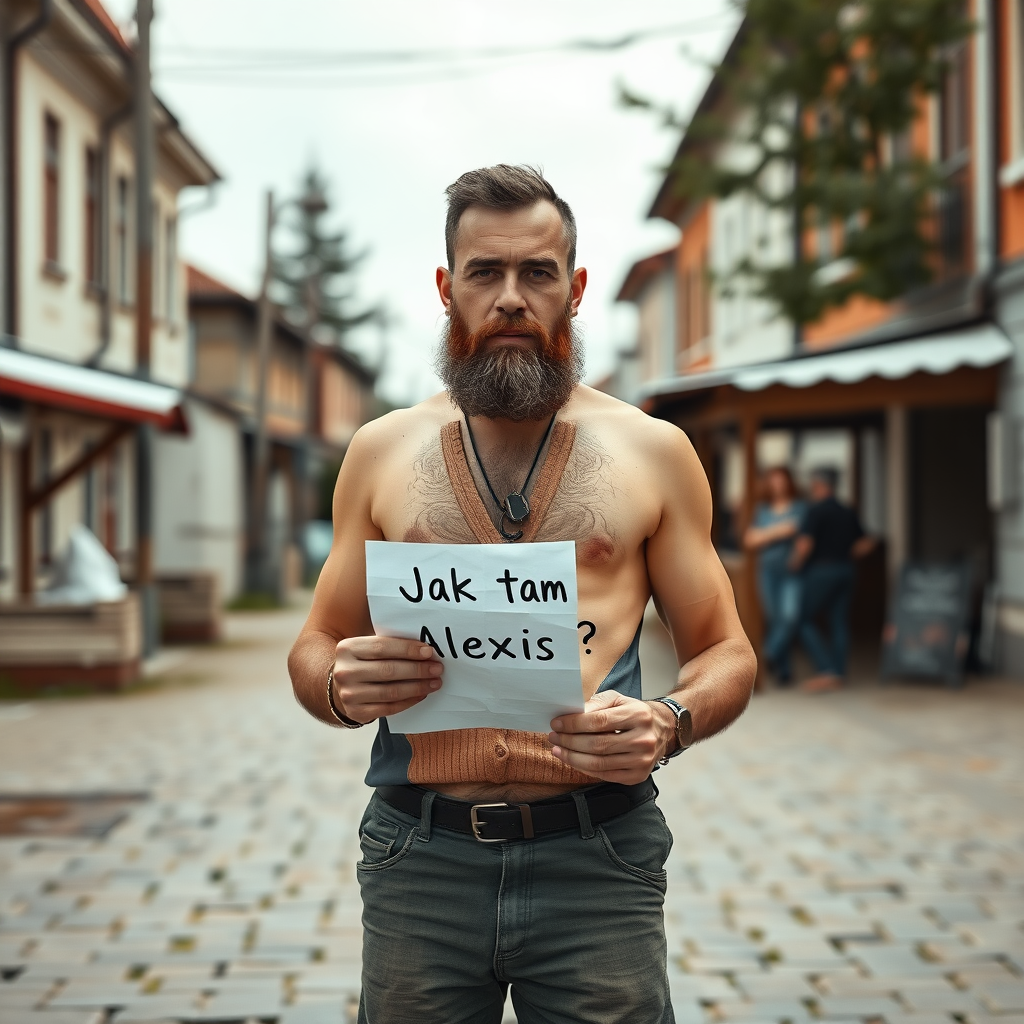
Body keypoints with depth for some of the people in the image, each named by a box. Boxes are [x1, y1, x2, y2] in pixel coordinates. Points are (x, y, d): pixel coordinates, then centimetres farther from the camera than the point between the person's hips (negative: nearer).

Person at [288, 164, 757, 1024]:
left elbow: (726, 654, 8)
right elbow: (313, 652, 14)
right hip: (420, 859, 1)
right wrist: (342, 689, -9)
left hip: (595, 859, -1)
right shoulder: (381, 452, 10)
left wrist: (669, 725, -14)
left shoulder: (652, 452, 6)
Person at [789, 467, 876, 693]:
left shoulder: (816, 511, -11)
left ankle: (827, 670, -11)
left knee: (806, 621, 1)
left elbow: (804, 544, -19)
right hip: (845, 571, 7)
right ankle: (838, 674, 8)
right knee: (839, 622, 9)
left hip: (820, 571, -7)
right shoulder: (848, 512, 11)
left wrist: (795, 562, -2)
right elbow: (866, 543, 13)